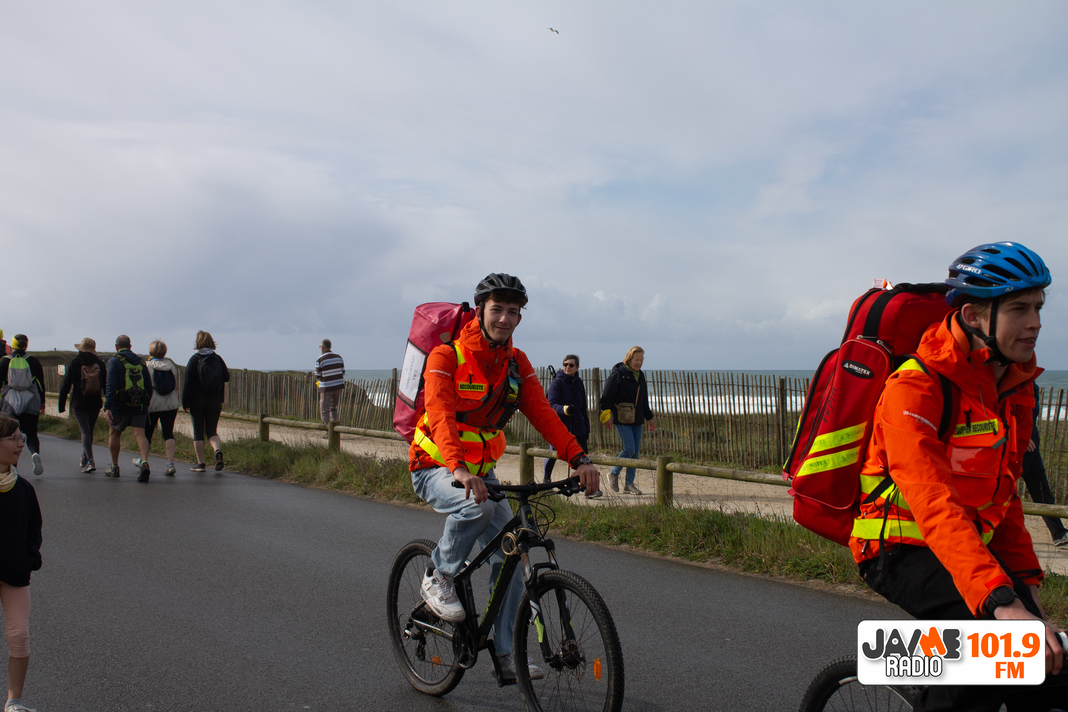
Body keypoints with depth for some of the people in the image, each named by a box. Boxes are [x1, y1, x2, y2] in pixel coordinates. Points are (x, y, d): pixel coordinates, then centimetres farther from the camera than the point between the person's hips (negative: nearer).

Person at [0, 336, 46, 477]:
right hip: (31, 403, 1)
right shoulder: (33, 361, 2)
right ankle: (35, 453, -23)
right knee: (31, 434, 7)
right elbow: (41, 382, 4)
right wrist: (42, 402, 13)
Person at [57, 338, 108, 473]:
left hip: (79, 403, -3)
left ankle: (90, 461, -18)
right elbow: (106, 385, 5)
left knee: (85, 431, -6)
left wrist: (61, 404, 3)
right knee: (89, 430, 17)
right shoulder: (100, 363, 3)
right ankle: (84, 458, 29)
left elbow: (65, 385, -3)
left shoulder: (74, 363, -4)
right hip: (95, 403, 3)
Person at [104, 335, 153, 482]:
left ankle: (114, 467, 28)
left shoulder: (114, 361, -2)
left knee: (114, 433, 18)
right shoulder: (140, 362, 12)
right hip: (140, 406, 2)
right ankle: (144, 462, -31)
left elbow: (110, 386, -14)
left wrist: (107, 407, -19)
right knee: (139, 434, -7)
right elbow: (149, 387, 13)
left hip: (120, 406, -2)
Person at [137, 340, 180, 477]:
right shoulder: (172, 366, 4)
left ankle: (143, 461, 32)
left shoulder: (146, 366, -7)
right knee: (168, 433, 0)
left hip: (152, 405, -2)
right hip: (170, 405, 3)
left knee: (147, 432, 14)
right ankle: (170, 464, -12)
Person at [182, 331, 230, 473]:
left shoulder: (194, 359, -6)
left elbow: (188, 382, -9)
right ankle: (218, 450, -18)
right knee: (212, 431, 11)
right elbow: (226, 377, 2)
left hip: (197, 400, -2)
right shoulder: (218, 359, 1)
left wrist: (185, 402, -6)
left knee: (198, 432, 7)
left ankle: (200, 463, 8)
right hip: (214, 401, 2)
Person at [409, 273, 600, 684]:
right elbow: (440, 415, -32)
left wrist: (578, 458, -25)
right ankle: (438, 578, -9)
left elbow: (542, 413, -10)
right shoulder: (447, 357, -17)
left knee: (510, 554, -4)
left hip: (481, 470, 6)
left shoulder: (517, 363, 0)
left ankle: (504, 656, 7)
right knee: (476, 506, -36)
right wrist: (459, 469, -50)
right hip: (436, 469, -5)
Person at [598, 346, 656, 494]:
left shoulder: (640, 375, 14)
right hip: (622, 419, -7)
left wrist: (649, 418, 25)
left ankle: (629, 483, 13)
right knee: (629, 448, -13)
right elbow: (606, 397, -9)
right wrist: (607, 415, -17)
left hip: (636, 420, 7)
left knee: (636, 451, 5)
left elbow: (644, 400, 24)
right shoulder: (617, 374, -9)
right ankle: (613, 474, 9)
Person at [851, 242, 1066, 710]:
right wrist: (1002, 601, -44)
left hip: (973, 545, 8)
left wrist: (1026, 582, 6)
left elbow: (1002, 495, 15)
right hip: (903, 552, -7)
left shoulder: (1016, 387, 6)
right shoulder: (916, 387, -21)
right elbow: (932, 503, -34)